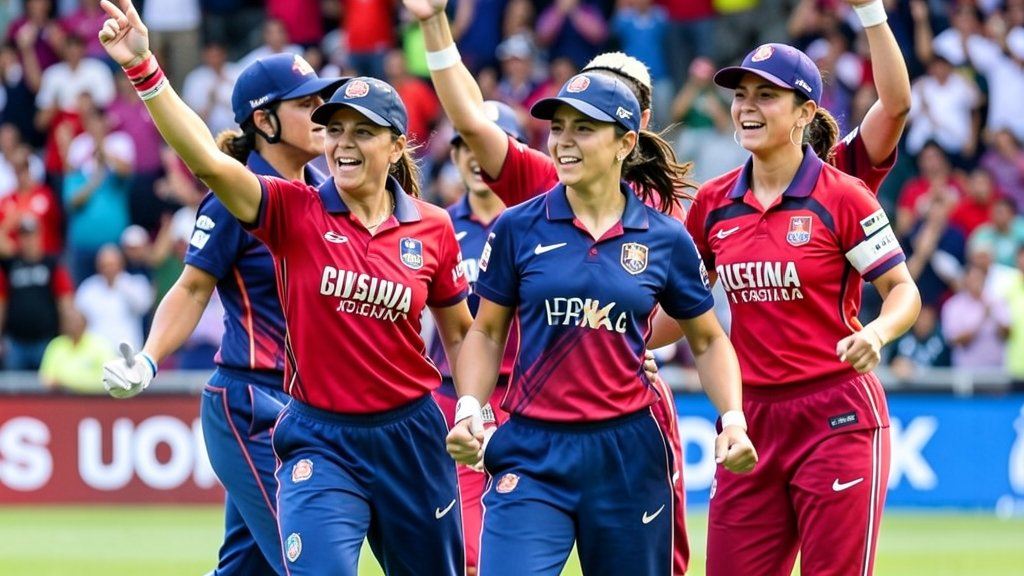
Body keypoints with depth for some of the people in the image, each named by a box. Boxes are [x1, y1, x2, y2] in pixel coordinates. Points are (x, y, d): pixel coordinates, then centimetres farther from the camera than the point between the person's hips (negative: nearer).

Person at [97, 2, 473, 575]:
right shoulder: (294, 210, -8)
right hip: (320, 443, -3)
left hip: (410, 437, 3)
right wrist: (143, 67, -35)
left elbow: (459, 333, 12)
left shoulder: (433, 227, -1)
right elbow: (207, 159, -23)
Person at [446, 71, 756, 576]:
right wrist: (469, 410, -7)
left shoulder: (665, 240, 2)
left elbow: (708, 341, 12)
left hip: (627, 454, 1)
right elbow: (486, 333, 9)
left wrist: (732, 419, -4)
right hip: (532, 455, -1)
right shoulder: (519, 229, 0)